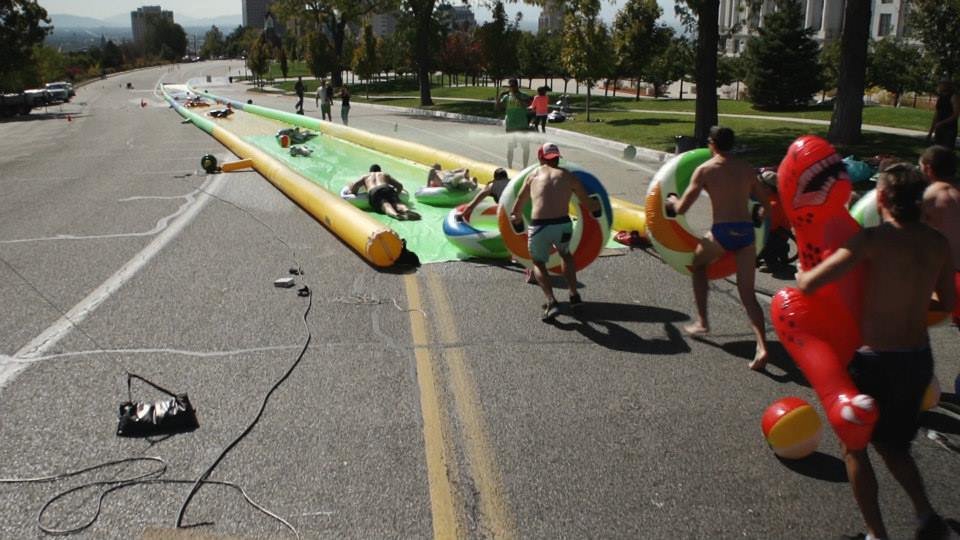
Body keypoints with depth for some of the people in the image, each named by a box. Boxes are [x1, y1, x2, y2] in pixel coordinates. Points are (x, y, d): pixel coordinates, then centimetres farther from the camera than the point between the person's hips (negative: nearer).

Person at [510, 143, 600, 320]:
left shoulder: (533, 175, 17)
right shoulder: (567, 175, 15)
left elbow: (517, 209, 23)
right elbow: (591, 205, 19)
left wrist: (517, 218, 45)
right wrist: (596, 204, 42)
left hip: (539, 227, -1)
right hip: (563, 225, 1)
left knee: (538, 263, 20)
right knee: (566, 255, 31)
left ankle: (551, 302, 0)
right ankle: (574, 296, 28)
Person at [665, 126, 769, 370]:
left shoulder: (705, 170, 1)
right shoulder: (747, 169, 12)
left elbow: (681, 208, 0)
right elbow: (764, 202, 19)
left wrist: (672, 201, 23)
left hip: (722, 232, -3)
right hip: (746, 231, 3)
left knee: (698, 263, 28)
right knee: (748, 293, 8)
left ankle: (702, 321, 24)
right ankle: (762, 346, -9)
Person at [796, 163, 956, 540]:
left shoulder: (874, 239, -18)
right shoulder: (937, 243, 0)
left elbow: (809, 284, -23)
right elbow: (947, 301, 13)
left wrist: (800, 275, -1)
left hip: (875, 360, -6)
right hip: (919, 358, 6)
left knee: (854, 445, 14)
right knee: (892, 444, 27)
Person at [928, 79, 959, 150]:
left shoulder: (954, 97, -7)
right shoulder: (940, 97, 14)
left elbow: (956, 114, -15)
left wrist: (942, 123, -25)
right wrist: (930, 132, 14)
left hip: (949, 129, -7)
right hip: (939, 129, 7)